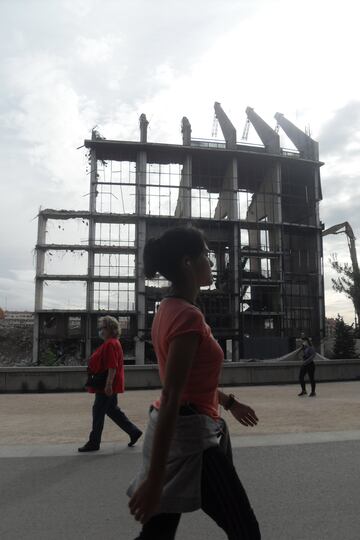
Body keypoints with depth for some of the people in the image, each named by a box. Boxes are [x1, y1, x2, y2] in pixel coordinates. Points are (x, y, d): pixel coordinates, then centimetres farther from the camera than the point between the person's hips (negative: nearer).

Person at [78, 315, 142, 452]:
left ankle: (94, 442, 13)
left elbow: (112, 367, -25)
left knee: (98, 412, 0)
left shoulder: (111, 344, -18)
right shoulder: (110, 343, 15)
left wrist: (108, 384, -27)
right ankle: (134, 431, 22)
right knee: (112, 410, 16)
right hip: (107, 386, 10)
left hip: (107, 387, -10)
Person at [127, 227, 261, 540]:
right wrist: (154, 480, -24)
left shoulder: (169, 309, 8)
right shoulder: (189, 316, -22)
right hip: (191, 434, -9)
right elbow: (170, 398, -26)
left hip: (177, 430, 9)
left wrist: (229, 402, 29)